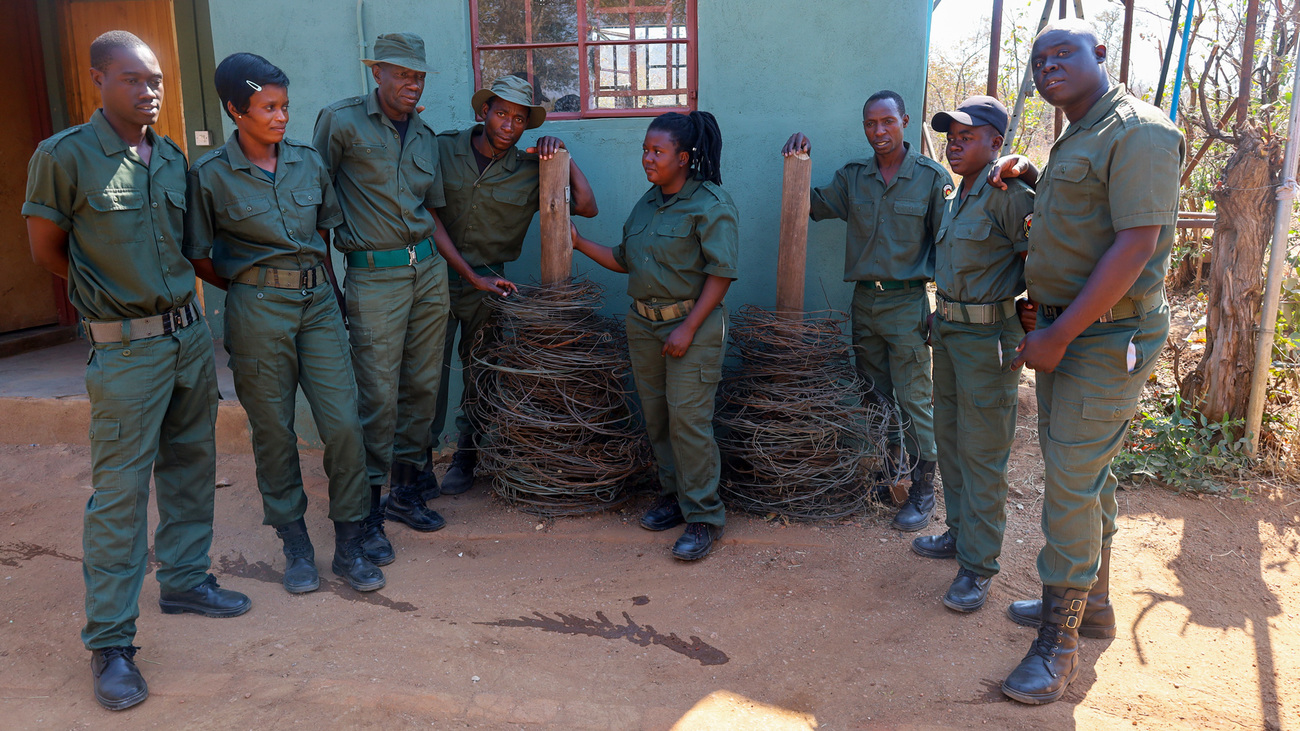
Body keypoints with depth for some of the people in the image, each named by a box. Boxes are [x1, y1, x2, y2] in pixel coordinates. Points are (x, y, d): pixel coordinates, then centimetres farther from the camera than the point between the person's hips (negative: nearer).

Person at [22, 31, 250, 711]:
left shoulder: (173, 156, 8)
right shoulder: (63, 156, -10)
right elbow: (46, 250, -1)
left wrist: (166, 288, 12)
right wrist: (113, 294, 7)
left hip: (190, 332, 6)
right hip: (126, 348, -6)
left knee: (191, 464, 15)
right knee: (120, 490, -3)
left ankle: (183, 578, 33)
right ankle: (109, 641, 7)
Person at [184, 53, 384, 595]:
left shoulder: (308, 161, 7)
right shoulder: (211, 175, -4)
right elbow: (199, 259, 3)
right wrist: (251, 287, 9)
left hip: (317, 302, 3)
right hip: (257, 311, -3)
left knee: (343, 424, -3)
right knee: (274, 433, 6)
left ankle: (348, 548, 11)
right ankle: (296, 547, 23)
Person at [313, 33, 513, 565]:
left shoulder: (425, 137, 14)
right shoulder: (342, 121, -2)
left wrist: (472, 277, 15)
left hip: (430, 268, 6)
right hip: (374, 276, -5)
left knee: (423, 387, 8)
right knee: (378, 396, -6)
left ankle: (405, 491, 24)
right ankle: (368, 512, 7)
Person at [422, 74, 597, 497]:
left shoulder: (529, 173, -1)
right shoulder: (443, 150, -1)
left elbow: (586, 206, -3)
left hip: (486, 287, 1)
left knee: (479, 376, 10)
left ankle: (464, 460, 28)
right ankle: (420, 466, 11)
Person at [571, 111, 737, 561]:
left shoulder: (711, 203, -10)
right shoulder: (647, 203, 13)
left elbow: (721, 272, -15)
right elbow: (624, 260, 16)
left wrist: (688, 328, -19)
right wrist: (580, 243, 6)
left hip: (692, 323, -7)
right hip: (643, 322, 7)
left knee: (688, 419, -8)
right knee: (655, 417, 11)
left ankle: (704, 516, 2)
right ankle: (673, 496, 27)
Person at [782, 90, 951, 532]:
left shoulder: (932, 177, -6)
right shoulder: (853, 177, 7)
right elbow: (812, 206, 12)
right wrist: (800, 162, -3)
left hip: (907, 302, -5)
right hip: (864, 300, 5)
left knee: (913, 400, -2)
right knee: (875, 393, 15)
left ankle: (923, 489, 9)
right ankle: (891, 463, 34)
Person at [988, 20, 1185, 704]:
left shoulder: (1137, 130, -14)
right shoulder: (1074, 139, 16)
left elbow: (1137, 243, -23)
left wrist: (1059, 334, -24)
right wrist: (1025, 171, 17)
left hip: (1105, 336, -10)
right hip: (1062, 328, 10)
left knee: (1072, 480, -8)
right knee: (1084, 471, 17)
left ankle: (1058, 642, 3)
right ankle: (1092, 601, 32)